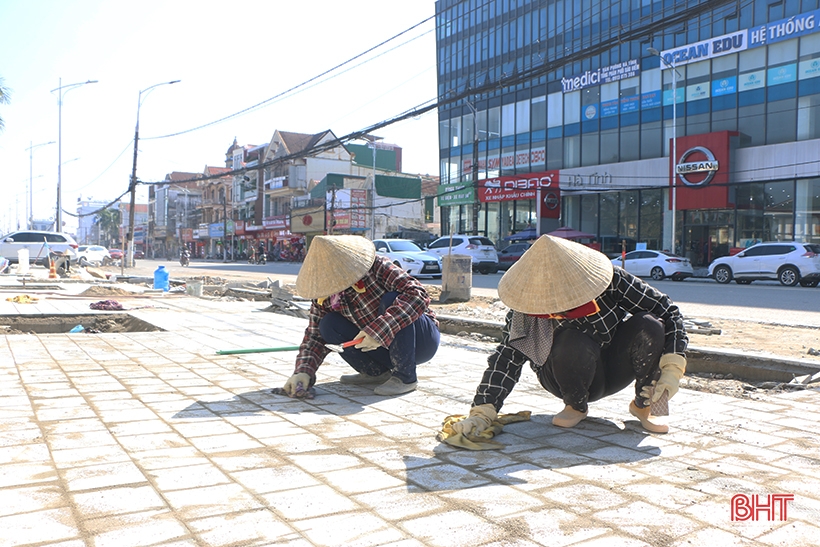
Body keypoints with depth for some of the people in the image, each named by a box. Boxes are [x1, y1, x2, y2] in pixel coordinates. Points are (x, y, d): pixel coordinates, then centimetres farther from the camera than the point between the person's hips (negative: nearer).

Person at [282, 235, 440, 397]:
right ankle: (377, 373, 1)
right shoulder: (323, 298, -5)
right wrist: (303, 372, -21)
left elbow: (418, 294, -33)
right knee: (328, 326, -12)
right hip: (386, 348, 5)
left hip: (422, 337, -5)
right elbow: (315, 337, -2)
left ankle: (406, 377, -20)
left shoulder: (377, 267, -22)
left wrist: (379, 330, -39)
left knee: (391, 300, -33)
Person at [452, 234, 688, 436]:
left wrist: (673, 369, -26)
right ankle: (576, 407, -3)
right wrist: (482, 413, -34)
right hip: (573, 379, -2)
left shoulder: (611, 280, -22)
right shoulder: (527, 306, -21)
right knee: (574, 344, -36)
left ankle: (642, 405, -2)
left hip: (615, 369, 2)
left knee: (649, 325, -27)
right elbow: (507, 357, -24)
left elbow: (667, 311, -16)